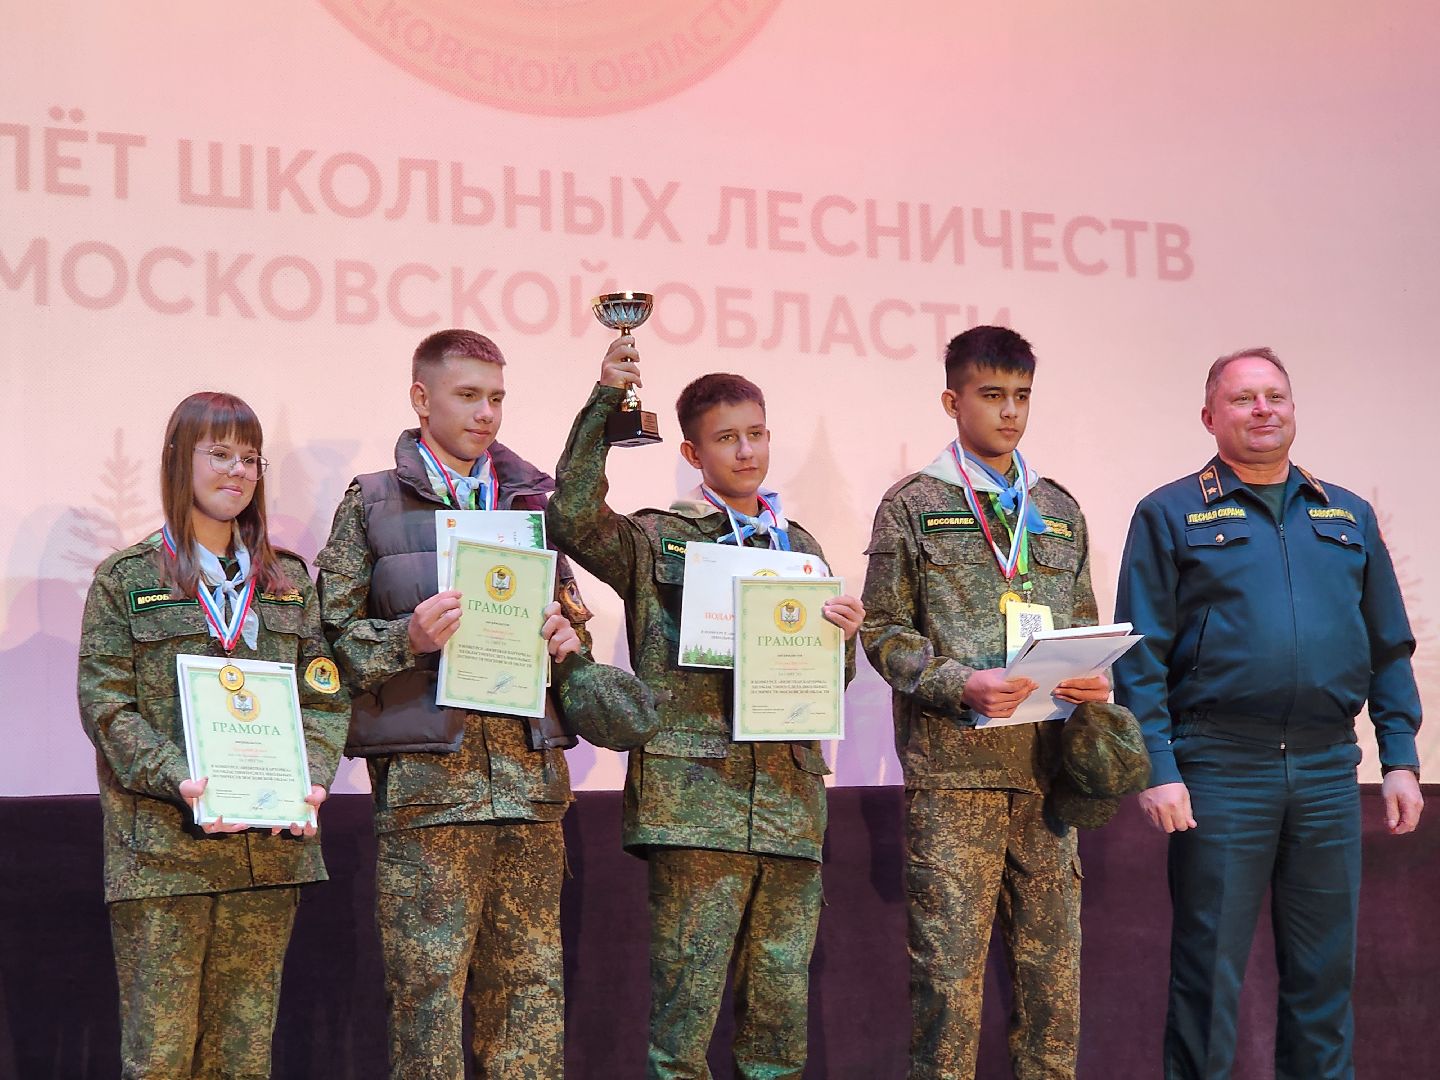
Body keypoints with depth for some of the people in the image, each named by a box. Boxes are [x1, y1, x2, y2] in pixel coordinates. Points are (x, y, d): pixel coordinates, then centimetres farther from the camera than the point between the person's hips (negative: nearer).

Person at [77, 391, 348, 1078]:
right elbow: (106, 702, -3)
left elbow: (325, 694, 11)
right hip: (162, 846, -3)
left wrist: (311, 778, -8)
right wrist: (176, 780, -18)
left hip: (270, 844, 3)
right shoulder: (126, 578, 4)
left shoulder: (289, 579, 15)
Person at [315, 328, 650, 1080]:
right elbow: (331, 637, 2)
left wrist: (569, 636, 3)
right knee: (429, 982, -3)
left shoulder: (530, 499, 15)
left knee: (531, 977, 7)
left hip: (530, 772, 4)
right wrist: (407, 640, -15)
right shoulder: (372, 504, 4)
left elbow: (568, 607, 25)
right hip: (427, 775, -4)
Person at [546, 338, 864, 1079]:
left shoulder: (799, 547, 19)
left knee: (782, 1005, 7)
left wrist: (842, 636, -1)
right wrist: (605, 402, -16)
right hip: (695, 797, -4)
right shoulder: (656, 542, 6)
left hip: (789, 802, 4)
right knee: (685, 1002, -5)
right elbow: (572, 518, -14)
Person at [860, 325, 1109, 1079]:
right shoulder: (912, 506, 4)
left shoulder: (1060, 510, 17)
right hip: (952, 769, -4)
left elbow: (1083, 625, 20)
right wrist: (961, 684, -16)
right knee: (949, 967, -5)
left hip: (1044, 768, 4)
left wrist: (1093, 680, -2)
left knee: (1052, 966, 6)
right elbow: (884, 630, -1)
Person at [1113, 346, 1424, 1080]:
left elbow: (1390, 648, 14)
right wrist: (1158, 768, -12)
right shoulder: (1170, 516, 2)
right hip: (1221, 771, -4)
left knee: (1324, 970, 9)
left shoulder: (1349, 518, 14)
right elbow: (1141, 656, -4)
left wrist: (1401, 758, 6)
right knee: (1209, 970, 1)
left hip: (1328, 770, 4)